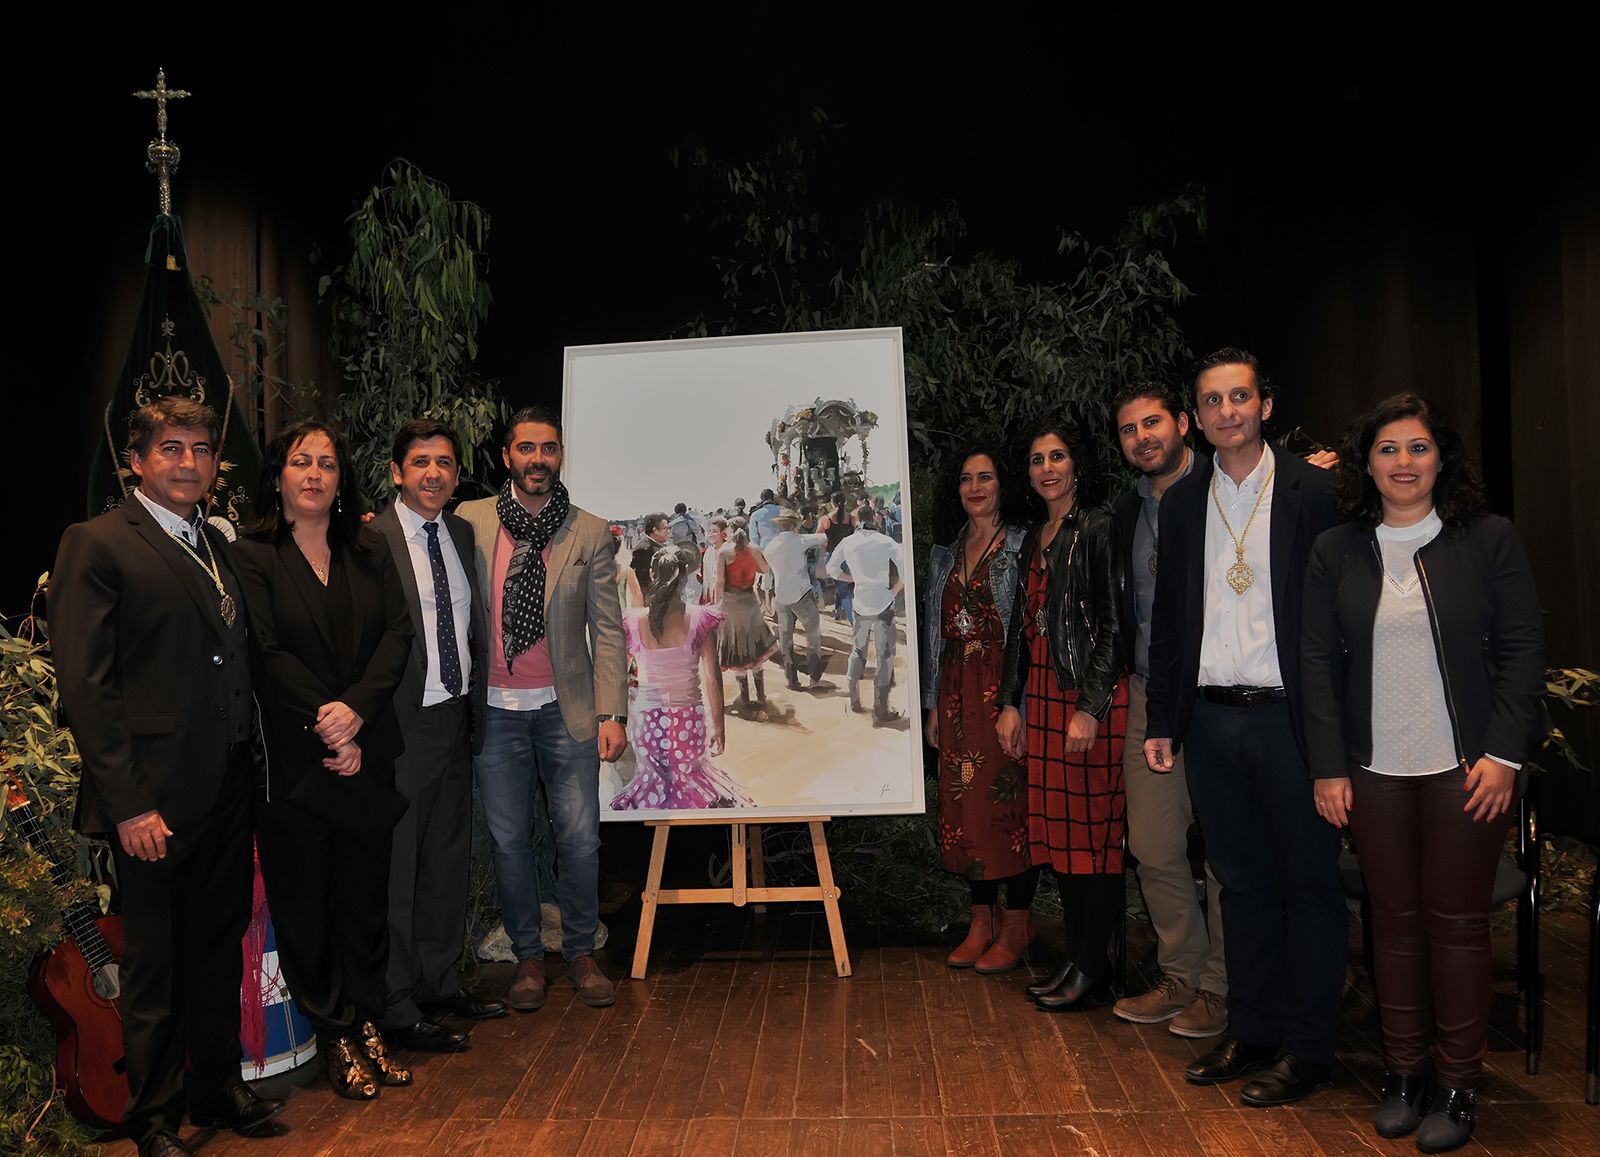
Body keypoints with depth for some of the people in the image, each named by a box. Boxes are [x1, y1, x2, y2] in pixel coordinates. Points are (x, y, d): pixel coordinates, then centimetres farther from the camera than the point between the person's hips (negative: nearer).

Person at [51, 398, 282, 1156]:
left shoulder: (219, 547, 13)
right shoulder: (96, 545, -8)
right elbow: (85, 685, -14)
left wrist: (249, 766, 6)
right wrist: (127, 802, -17)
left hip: (227, 792, 6)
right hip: (155, 800, -6)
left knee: (220, 949, 19)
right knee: (155, 965, 10)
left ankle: (217, 1090, 36)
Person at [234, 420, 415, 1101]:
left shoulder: (369, 550, 10)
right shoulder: (252, 555, -2)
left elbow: (398, 635, 1)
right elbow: (268, 655, -10)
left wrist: (357, 708, -14)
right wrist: (327, 727, -13)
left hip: (367, 749, 3)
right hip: (294, 757, -3)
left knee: (366, 891, 10)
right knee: (305, 898, 7)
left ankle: (367, 1023, 23)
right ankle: (334, 1034, 20)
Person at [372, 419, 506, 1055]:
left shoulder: (462, 534, 9)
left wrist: (476, 704, 12)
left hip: (458, 717, 7)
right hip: (403, 724, -7)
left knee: (449, 857, 17)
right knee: (396, 868, 4)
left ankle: (439, 982, 34)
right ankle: (397, 1009, 19)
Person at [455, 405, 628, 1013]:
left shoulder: (590, 534, 0)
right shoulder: (470, 521, 0)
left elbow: (607, 632, -1)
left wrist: (611, 713, -6)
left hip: (566, 708, 0)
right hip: (494, 710, 0)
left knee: (579, 838, 3)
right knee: (509, 840, 9)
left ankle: (580, 952, 24)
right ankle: (527, 956, 27)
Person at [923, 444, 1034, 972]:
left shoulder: (1022, 546, -2)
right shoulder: (944, 554, 15)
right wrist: (932, 704, 12)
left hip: (1005, 687, -5)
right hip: (957, 693, 6)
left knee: (1009, 799, -2)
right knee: (964, 803, 7)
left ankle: (1016, 924, 11)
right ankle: (982, 920, 18)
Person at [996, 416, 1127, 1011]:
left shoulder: (1097, 530, -7)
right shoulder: (1034, 538, 16)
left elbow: (1113, 626, -11)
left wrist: (1090, 707, -17)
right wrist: (1010, 702, 12)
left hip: (1089, 693, -7)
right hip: (1042, 693, 8)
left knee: (1093, 827, -1)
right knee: (1057, 828, 10)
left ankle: (1092, 973, 9)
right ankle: (1076, 958, 21)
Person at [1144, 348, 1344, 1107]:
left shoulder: (1313, 492, -3)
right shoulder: (1180, 503, 9)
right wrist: (1161, 721, 9)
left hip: (1289, 716, -4)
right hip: (1210, 719, 4)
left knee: (1308, 884, 7)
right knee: (1241, 881, 14)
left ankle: (1307, 1048, 20)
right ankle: (1251, 1034, 28)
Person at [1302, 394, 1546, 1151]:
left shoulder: (1490, 540, 1)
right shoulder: (1336, 551, 5)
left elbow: (1522, 650, 0)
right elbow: (1319, 662, 3)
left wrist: (1504, 754, -8)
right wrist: (1328, 767, -1)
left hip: (1467, 768, -1)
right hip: (1375, 771, 2)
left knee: (1457, 922, 4)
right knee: (1395, 920, 8)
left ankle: (1457, 1085, 18)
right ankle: (1403, 1073, 21)